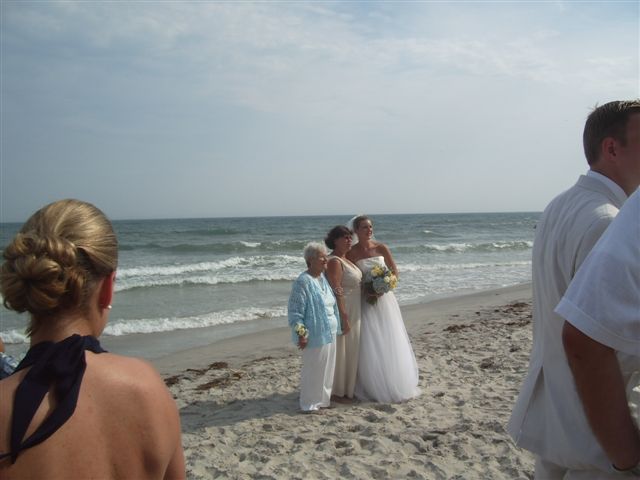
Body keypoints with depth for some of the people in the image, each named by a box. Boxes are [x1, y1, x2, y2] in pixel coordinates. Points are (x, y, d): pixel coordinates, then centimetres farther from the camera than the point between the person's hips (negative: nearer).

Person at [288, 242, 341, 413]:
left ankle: (324, 399, 30)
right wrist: (301, 333, -20)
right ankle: (310, 404, 17)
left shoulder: (323, 278, 10)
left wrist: (337, 327, 20)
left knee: (327, 368, 16)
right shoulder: (303, 282, -16)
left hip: (329, 333, 8)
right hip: (315, 335, -8)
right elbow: (295, 312, -17)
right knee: (313, 370, 2)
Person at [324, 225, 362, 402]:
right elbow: (336, 292, -22)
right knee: (341, 351, 1)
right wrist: (344, 318, -23)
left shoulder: (345, 259, 12)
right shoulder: (334, 261, -18)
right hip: (343, 311, -10)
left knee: (351, 350, 17)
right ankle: (339, 392, 14)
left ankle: (348, 388, 29)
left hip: (353, 312, 10)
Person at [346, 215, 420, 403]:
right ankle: (372, 387, 15)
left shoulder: (381, 248, 0)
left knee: (389, 343, 8)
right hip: (365, 301, -2)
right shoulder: (351, 253, -6)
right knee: (369, 346, -1)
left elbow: (395, 271, 5)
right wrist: (366, 292, -15)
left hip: (384, 298, 2)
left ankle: (394, 384, 24)